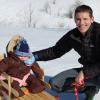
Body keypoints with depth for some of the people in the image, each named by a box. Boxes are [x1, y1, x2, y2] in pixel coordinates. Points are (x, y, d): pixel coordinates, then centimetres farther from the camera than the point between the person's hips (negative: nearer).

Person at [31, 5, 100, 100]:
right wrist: (34, 56, -9)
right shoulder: (73, 35, -7)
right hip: (87, 69, 6)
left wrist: (85, 72, -30)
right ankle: (90, 89, 11)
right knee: (54, 83, -2)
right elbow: (56, 51, 2)